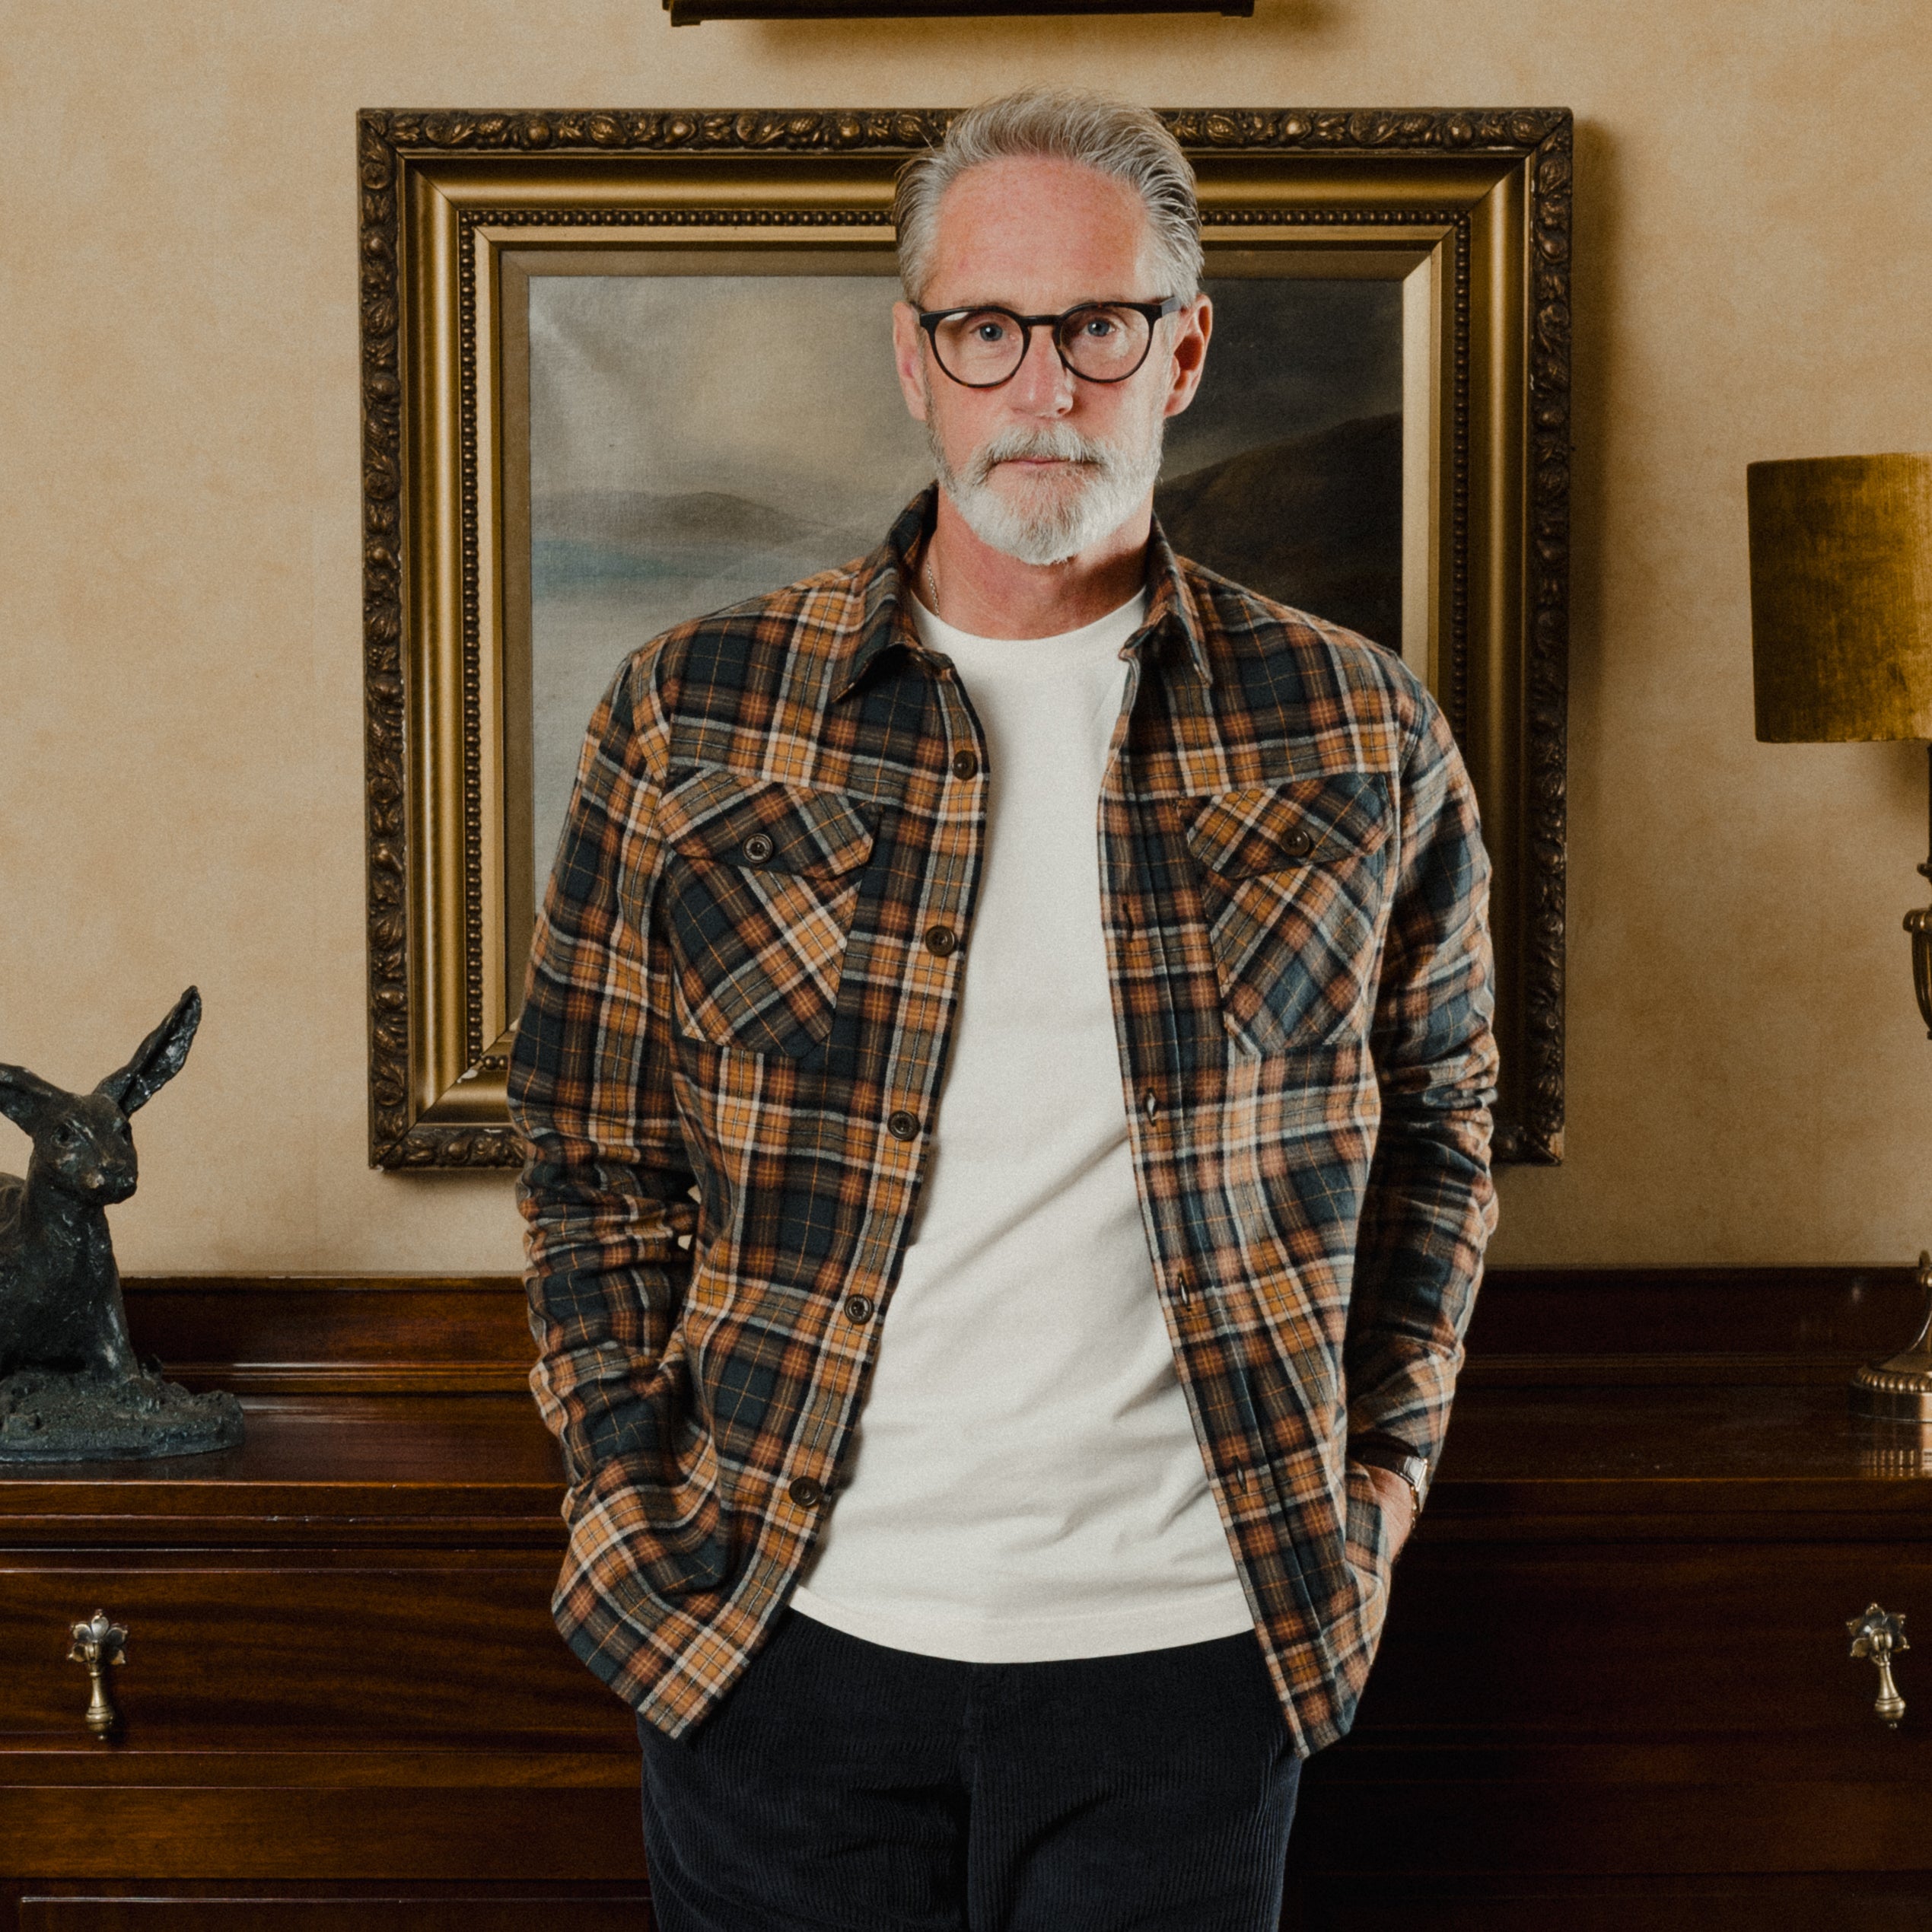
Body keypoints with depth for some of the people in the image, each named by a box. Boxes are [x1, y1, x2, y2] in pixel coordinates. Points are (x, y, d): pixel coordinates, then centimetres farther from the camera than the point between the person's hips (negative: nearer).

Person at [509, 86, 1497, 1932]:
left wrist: (1377, 1467, 6)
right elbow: (596, 1155, 5)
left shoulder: (1360, 737, 2)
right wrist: (638, 1507, -1)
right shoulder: (689, 721, 0)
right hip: (783, 1635, 0)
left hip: (1187, 1640, 1)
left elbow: (1436, 1112, 13)